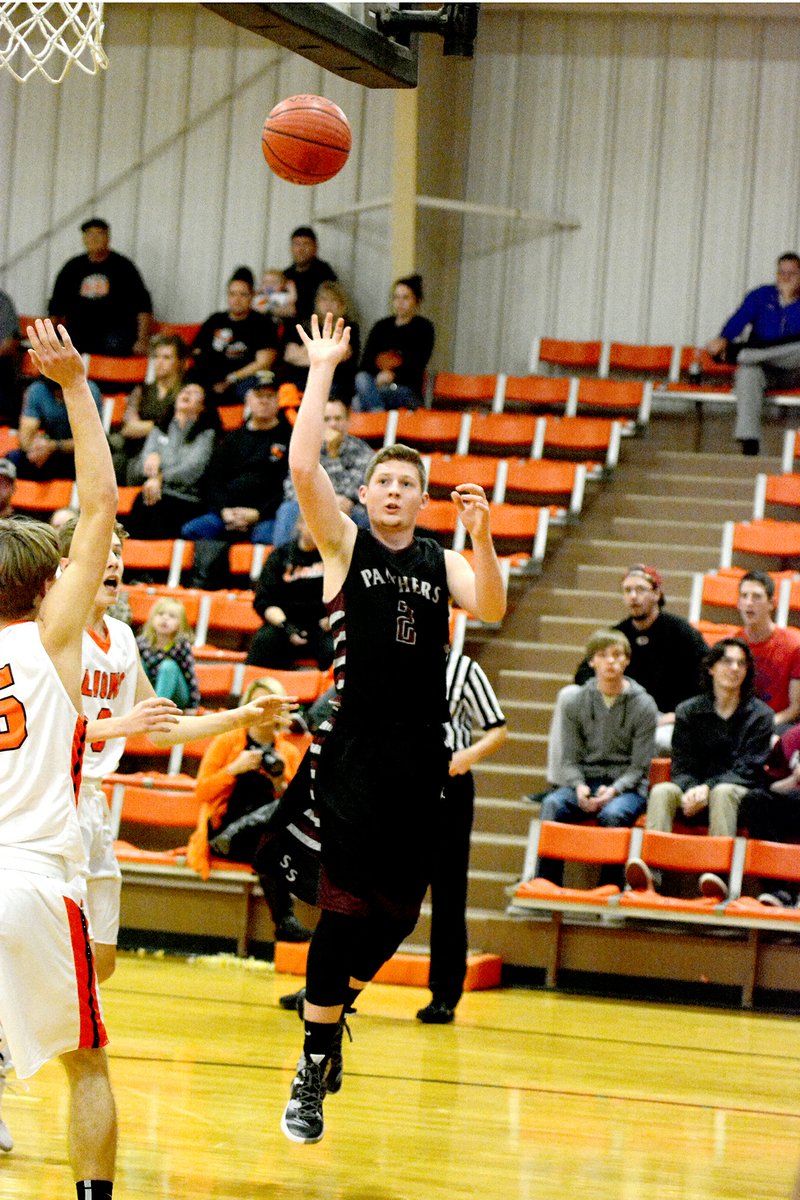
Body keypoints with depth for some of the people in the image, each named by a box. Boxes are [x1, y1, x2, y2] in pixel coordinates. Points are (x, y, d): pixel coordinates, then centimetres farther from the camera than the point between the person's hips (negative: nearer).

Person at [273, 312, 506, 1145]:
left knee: (399, 910, 6)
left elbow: (491, 609, -5)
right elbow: (303, 468, -11)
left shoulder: (440, 562, 12)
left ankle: (331, 1006, 33)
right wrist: (322, 370, -9)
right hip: (354, 750, -4)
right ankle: (313, 1070, -2)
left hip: (419, 755, 4)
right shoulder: (344, 544, 3)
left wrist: (481, 534, -18)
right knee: (345, 906, -9)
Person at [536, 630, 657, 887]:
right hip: (585, 782, 3)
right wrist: (578, 786, -17)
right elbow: (570, 760, 5)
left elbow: (639, 768, -3)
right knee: (552, 805, -30)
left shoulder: (644, 706, -1)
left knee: (612, 814, -37)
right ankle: (545, 883, -30)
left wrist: (613, 790, -22)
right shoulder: (576, 702, 6)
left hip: (626, 786, -3)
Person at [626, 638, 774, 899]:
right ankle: (651, 870, -47)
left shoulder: (760, 715, 5)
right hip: (694, 792, 2)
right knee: (662, 791, -28)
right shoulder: (688, 711, 11)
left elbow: (747, 770, -4)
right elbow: (682, 767, 5)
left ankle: (720, 871, -53)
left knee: (722, 792, -36)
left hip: (740, 793, -2)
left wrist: (708, 788, -20)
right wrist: (691, 791, -19)